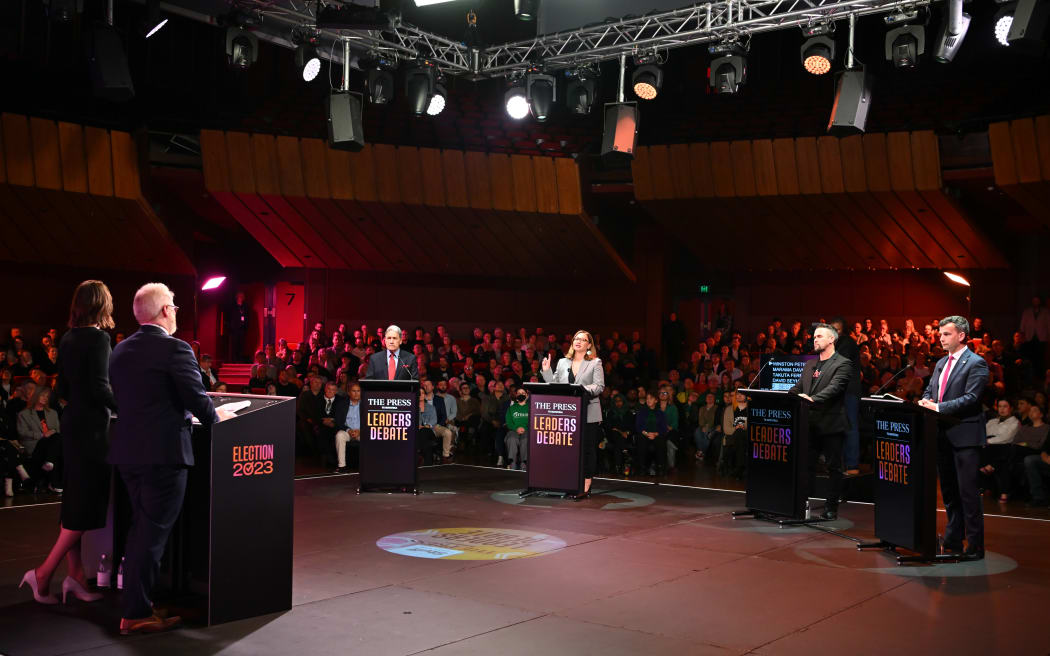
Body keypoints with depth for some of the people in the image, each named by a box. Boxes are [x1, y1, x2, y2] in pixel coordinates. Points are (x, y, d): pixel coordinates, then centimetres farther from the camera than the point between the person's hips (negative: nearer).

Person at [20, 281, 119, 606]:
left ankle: (75, 575, 15)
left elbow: (63, 390, 14)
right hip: (92, 427, -8)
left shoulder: (67, 339, 10)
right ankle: (44, 572, -1)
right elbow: (101, 387, -19)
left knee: (73, 502, 11)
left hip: (72, 423, 8)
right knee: (86, 504, -1)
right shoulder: (98, 338, -13)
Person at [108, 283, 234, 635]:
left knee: (140, 528, 20)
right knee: (153, 533, 1)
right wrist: (215, 417, 6)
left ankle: (135, 602, 28)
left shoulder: (120, 350, 9)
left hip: (127, 451, 8)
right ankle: (137, 615, 6)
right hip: (163, 453, -7)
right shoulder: (175, 349, -13)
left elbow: (126, 399, 15)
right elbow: (197, 400, -15)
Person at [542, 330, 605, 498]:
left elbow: (599, 386, -6)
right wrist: (546, 371, 1)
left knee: (587, 449, -3)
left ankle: (586, 487, 0)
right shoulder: (563, 362, 16)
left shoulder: (595, 363, 3)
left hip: (588, 414, -4)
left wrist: (584, 389, -22)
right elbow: (554, 384, 14)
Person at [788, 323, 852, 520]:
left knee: (834, 467, 2)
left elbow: (834, 388, -20)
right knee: (806, 465, 10)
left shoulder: (843, 364, -6)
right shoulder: (810, 364, 17)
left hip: (831, 424, -7)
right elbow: (798, 388, 16)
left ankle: (831, 509, 9)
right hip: (811, 424, 7)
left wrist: (813, 399, -34)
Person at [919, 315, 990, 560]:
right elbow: (929, 390, 19)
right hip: (943, 436, 8)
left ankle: (975, 547, 0)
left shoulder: (976, 363, -8)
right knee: (949, 491, 14)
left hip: (965, 436, -8)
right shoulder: (941, 363, 17)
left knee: (967, 492, -6)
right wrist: (925, 401, -4)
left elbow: (971, 398, -18)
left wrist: (938, 407, -23)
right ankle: (953, 542, 23)